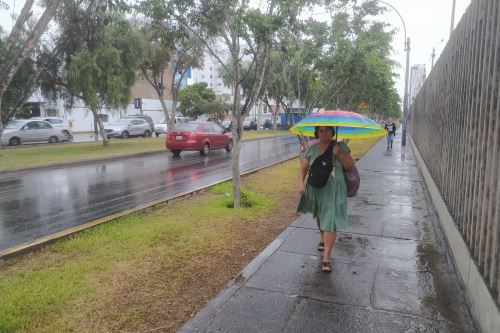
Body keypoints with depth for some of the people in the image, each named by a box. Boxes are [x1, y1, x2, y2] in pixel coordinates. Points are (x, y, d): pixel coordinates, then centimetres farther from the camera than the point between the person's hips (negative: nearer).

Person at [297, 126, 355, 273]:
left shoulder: (340, 146, -2)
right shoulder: (312, 149, 3)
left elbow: (350, 167, -3)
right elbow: (303, 169, 4)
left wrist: (338, 154, -16)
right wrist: (301, 183, -13)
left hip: (334, 191, -3)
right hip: (316, 189, 3)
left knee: (330, 222, -10)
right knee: (320, 217, 23)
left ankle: (326, 259, -8)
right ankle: (323, 239, 52)